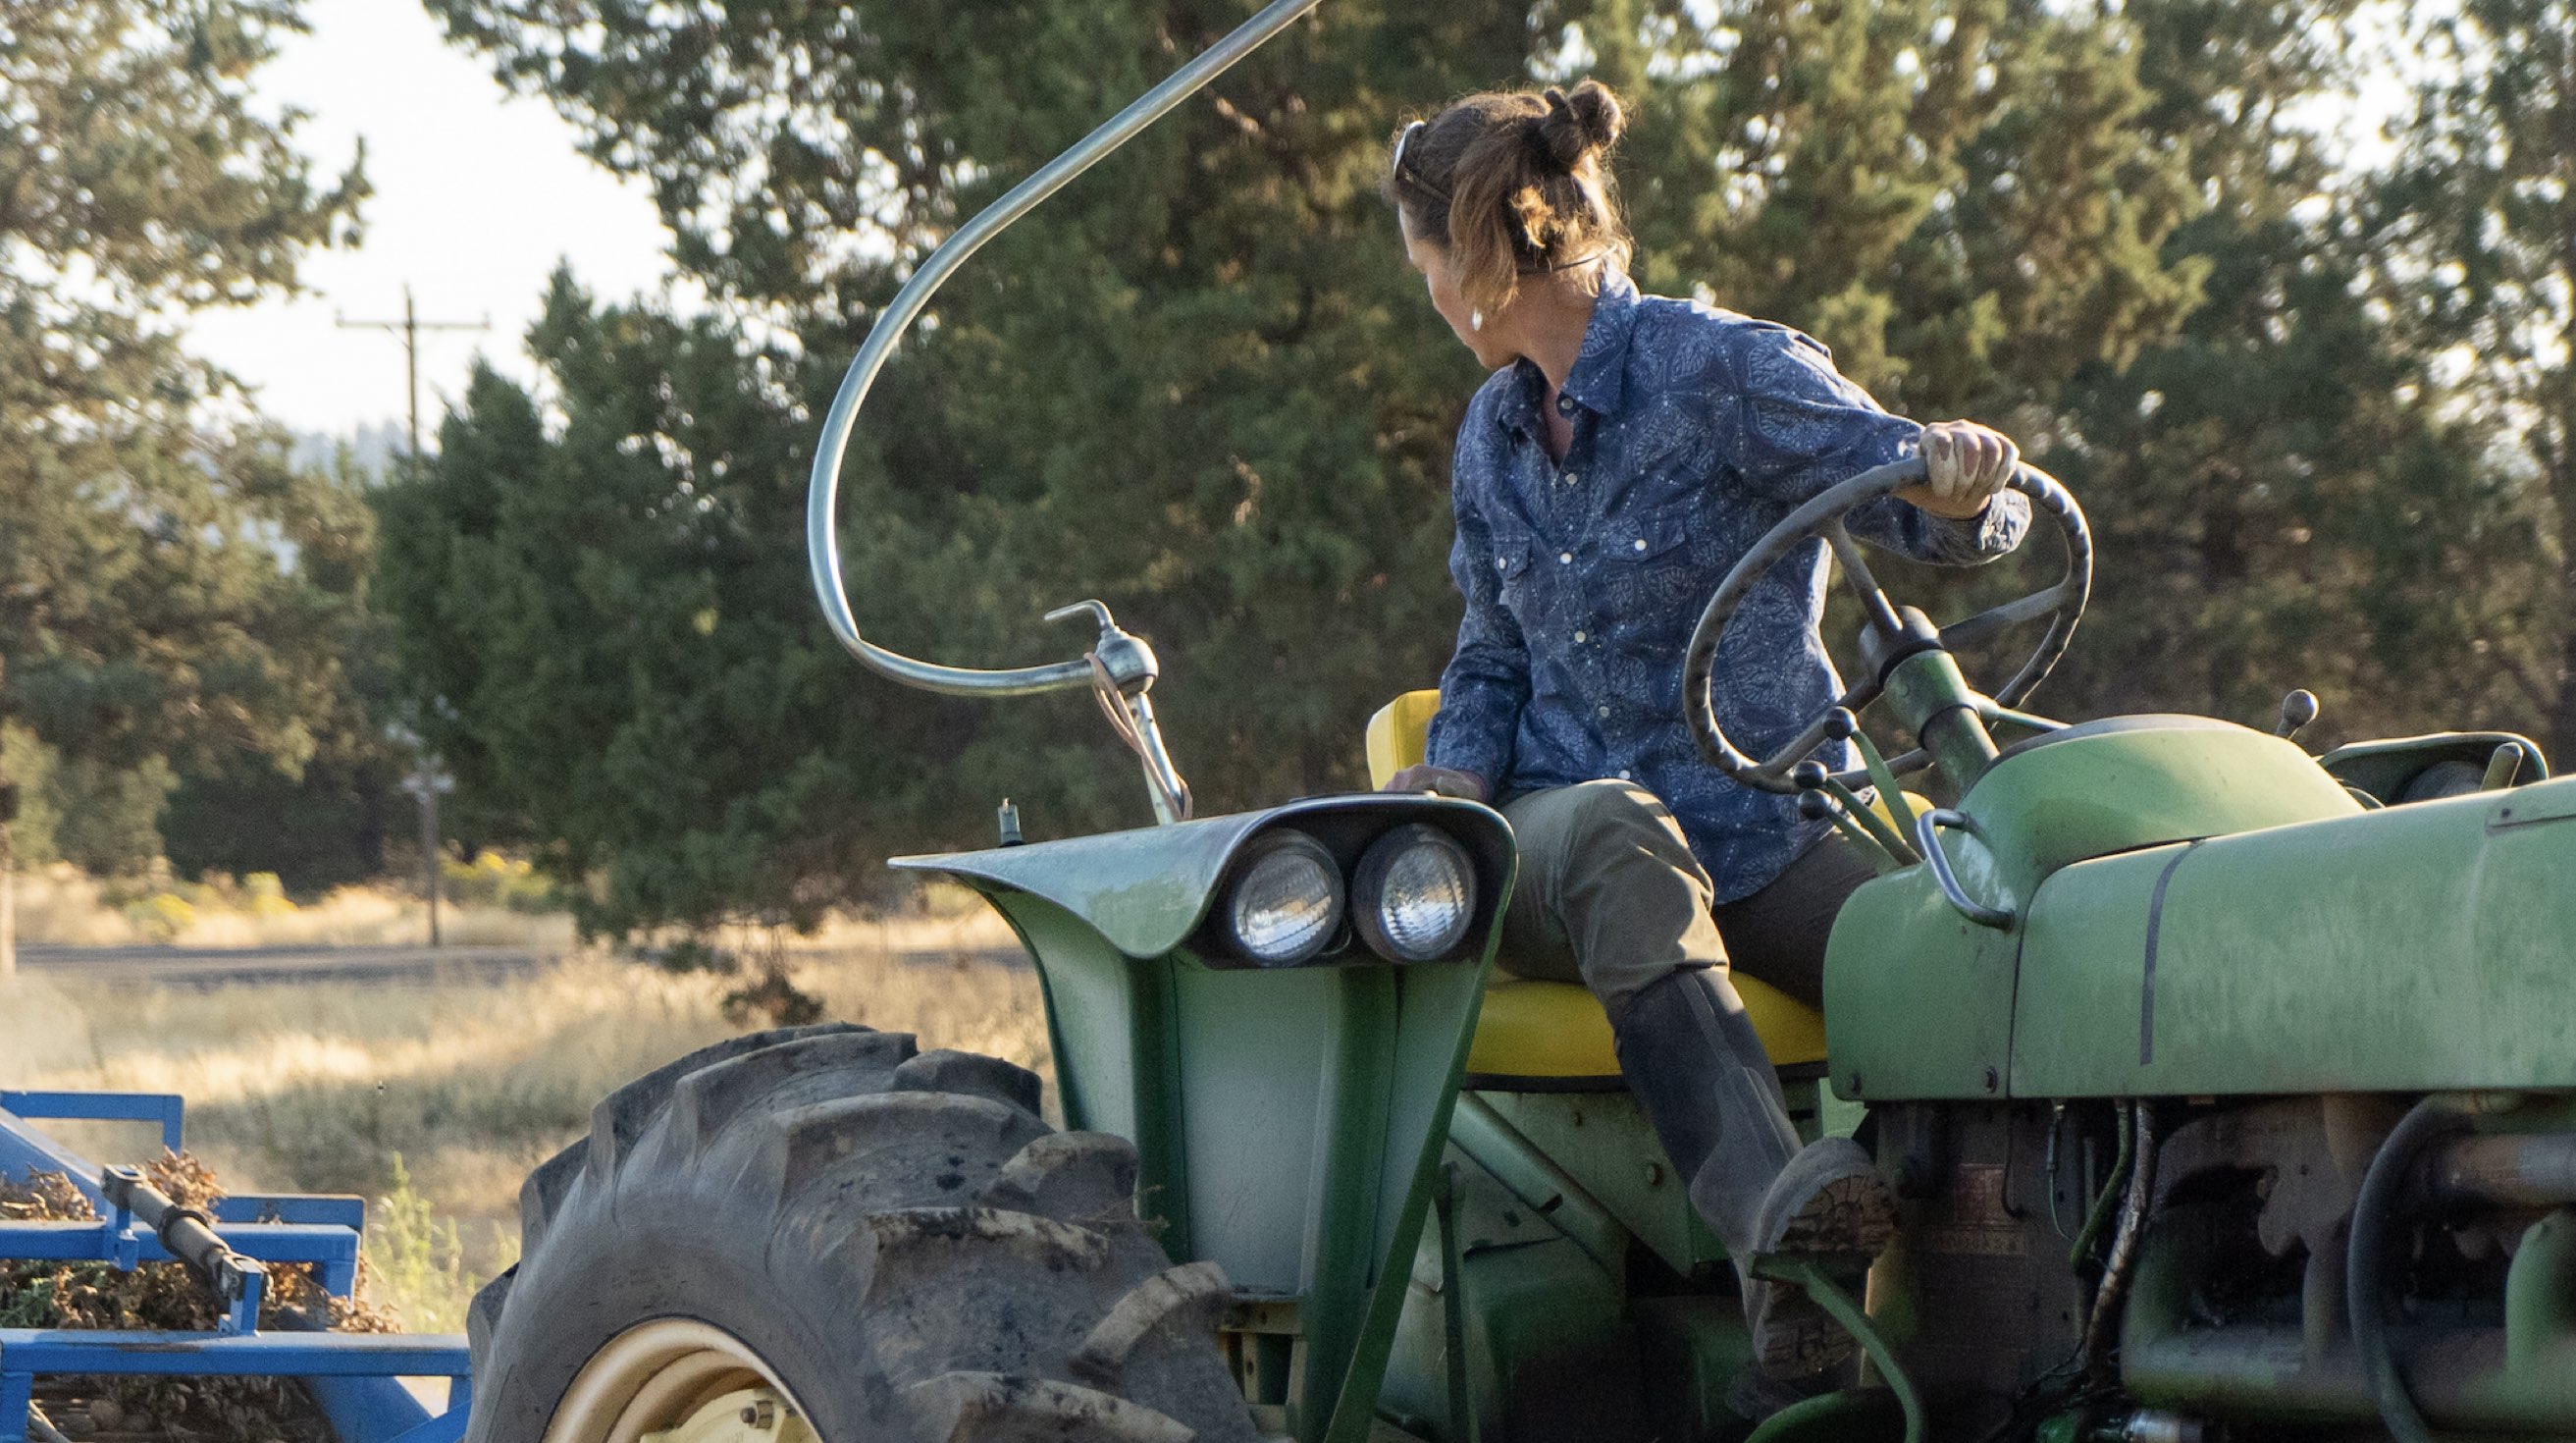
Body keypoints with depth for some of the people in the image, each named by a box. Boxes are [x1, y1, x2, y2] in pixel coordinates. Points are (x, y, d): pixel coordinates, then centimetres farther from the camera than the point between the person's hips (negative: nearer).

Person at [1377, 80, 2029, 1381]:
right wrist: (1454, 781, 1)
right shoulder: (1493, 433, 16)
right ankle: (1772, 1212, -59)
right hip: (1555, 827, 2)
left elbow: (1965, 523, -10)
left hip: (1758, 828, -2)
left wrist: (1954, 483, -36)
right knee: (1621, 837, -38)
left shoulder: (1723, 372, -3)